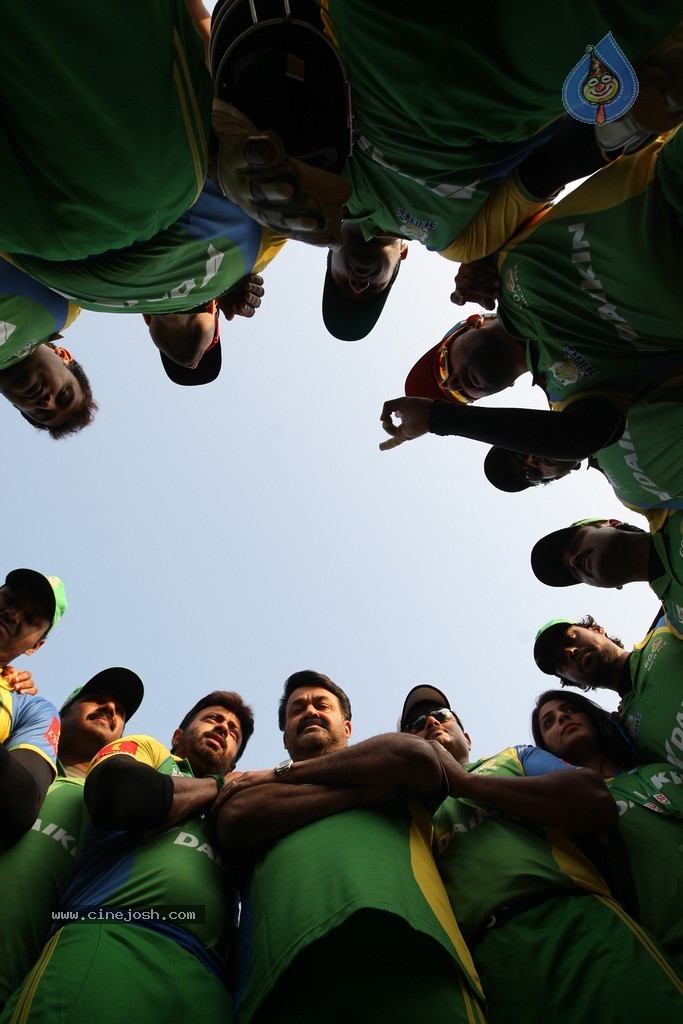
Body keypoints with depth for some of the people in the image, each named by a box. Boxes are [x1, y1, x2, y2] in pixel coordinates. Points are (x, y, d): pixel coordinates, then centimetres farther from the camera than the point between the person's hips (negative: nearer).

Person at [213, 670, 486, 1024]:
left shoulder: (390, 773, 26)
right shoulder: (260, 784, 27)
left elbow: (419, 758, 2)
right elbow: (235, 822, 3)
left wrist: (288, 772, 9)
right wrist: (363, 791, 2)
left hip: (402, 941, 0)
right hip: (289, 958, 1)